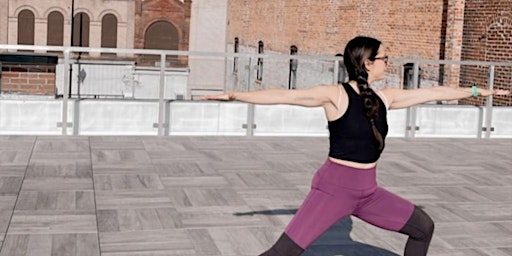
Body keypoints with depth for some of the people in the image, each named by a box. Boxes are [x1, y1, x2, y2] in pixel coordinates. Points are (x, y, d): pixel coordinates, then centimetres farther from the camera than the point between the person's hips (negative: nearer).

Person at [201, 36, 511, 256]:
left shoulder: (385, 98, 5)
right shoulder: (335, 95, -13)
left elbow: (432, 92, 14)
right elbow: (285, 95, -19)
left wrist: (476, 91, 22)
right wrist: (236, 95, -26)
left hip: (368, 191, 7)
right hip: (334, 188, -7)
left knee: (424, 226, 15)